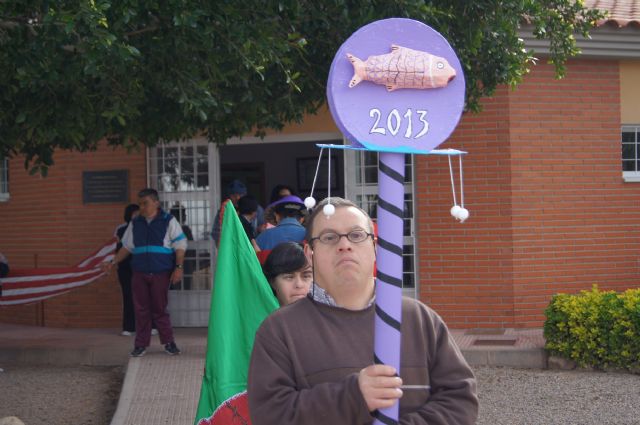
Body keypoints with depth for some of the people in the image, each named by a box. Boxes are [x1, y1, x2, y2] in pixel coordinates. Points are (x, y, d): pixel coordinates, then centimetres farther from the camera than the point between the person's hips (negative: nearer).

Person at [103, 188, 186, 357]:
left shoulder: (168, 221, 2)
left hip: (161, 273, -3)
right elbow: (127, 247, 20)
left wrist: (178, 267, -9)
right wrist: (113, 263, 10)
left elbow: (180, 246, 0)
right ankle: (141, 344, 10)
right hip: (139, 273, 3)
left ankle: (168, 342, 11)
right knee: (141, 309, 3)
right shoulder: (135, 223, 14)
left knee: (159, 308, -2)